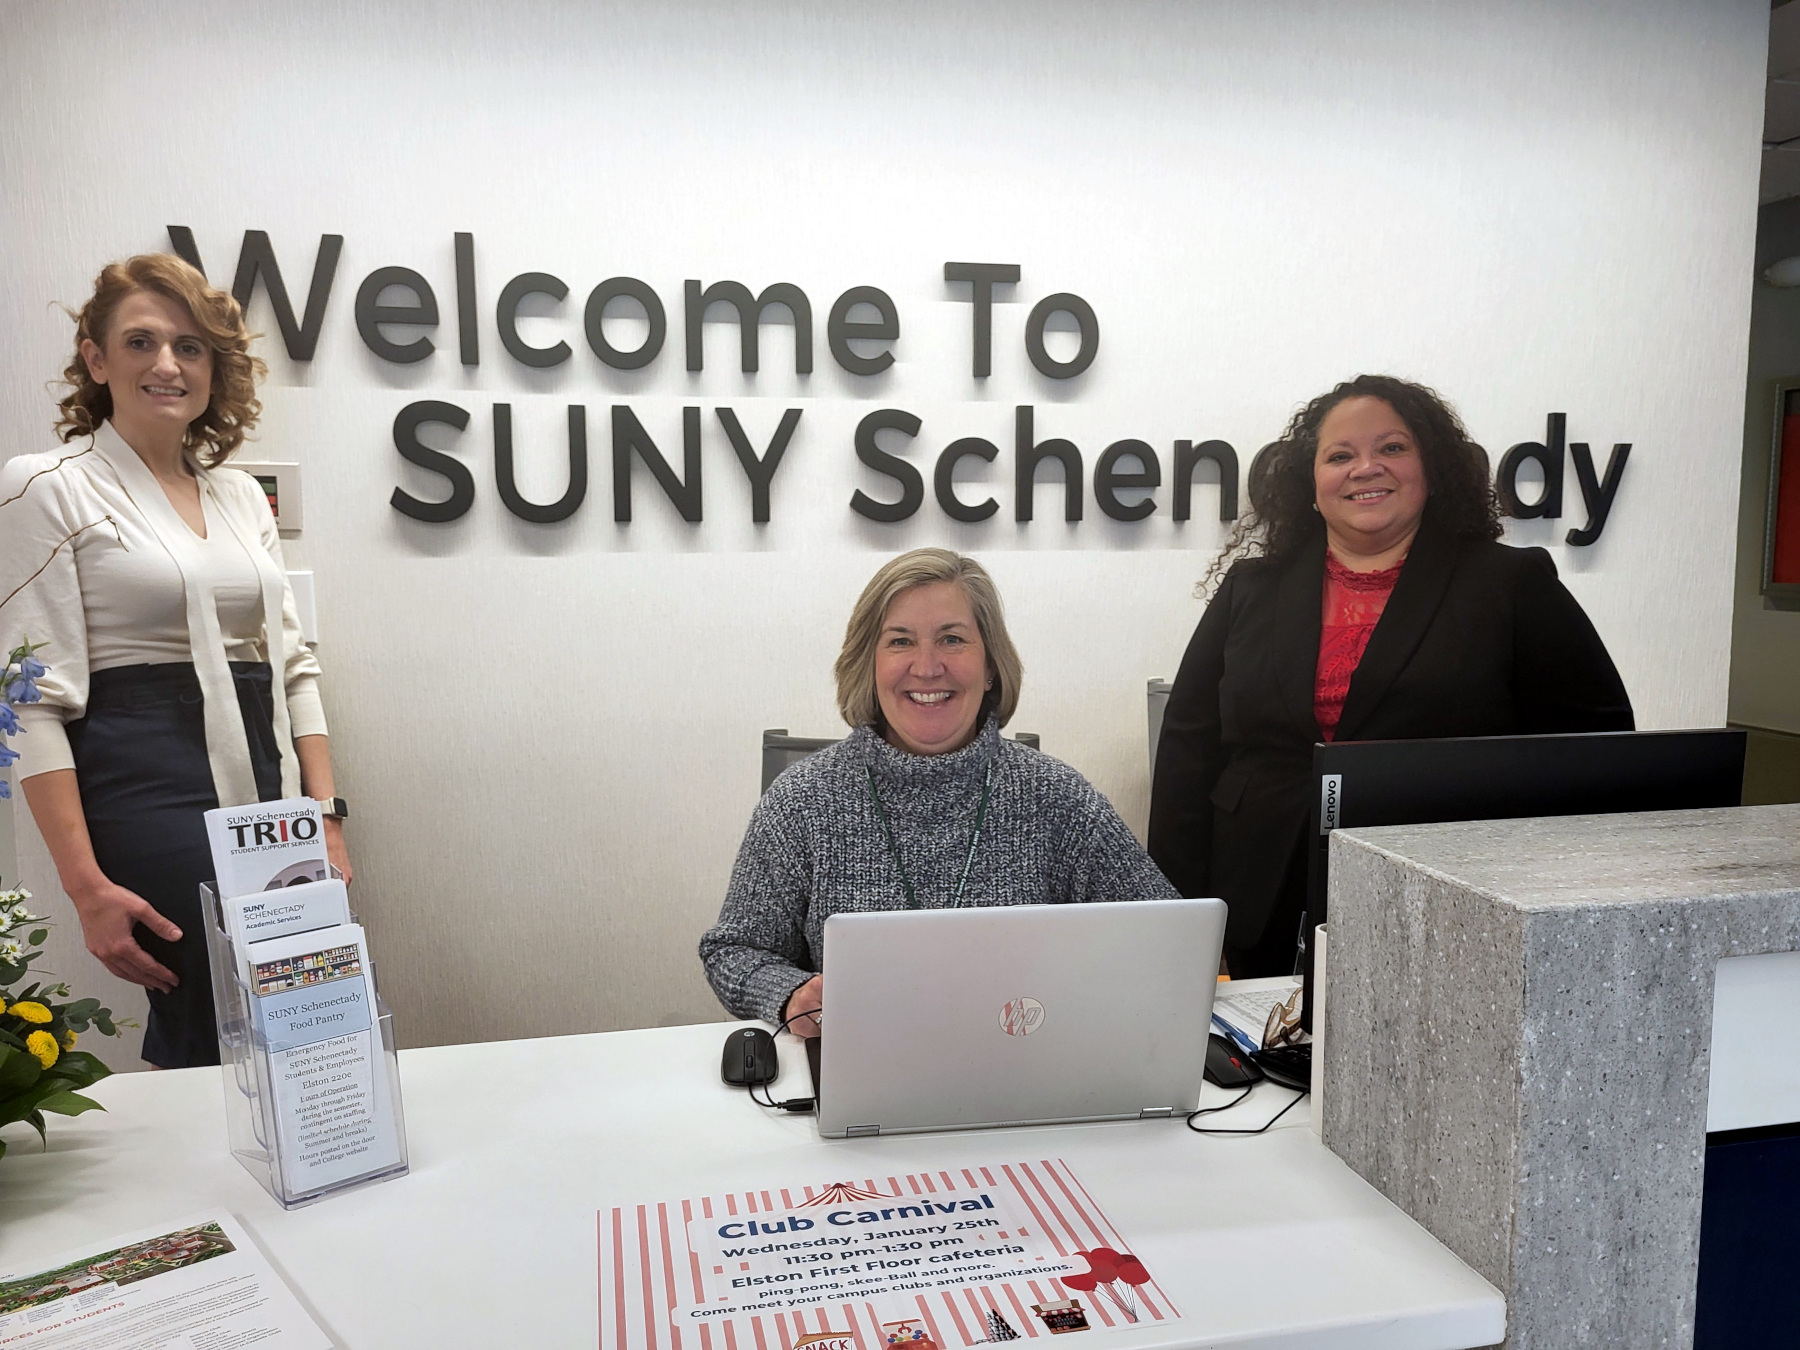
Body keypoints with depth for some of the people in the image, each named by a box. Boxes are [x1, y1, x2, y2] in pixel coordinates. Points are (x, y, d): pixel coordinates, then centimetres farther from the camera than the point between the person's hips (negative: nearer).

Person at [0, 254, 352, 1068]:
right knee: (224, 1040, -6)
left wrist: (327, 816, 5)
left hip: (268, 798, 5)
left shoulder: (241, 495, 14)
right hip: (149, 797, -5)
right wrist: (86, 885, -14)